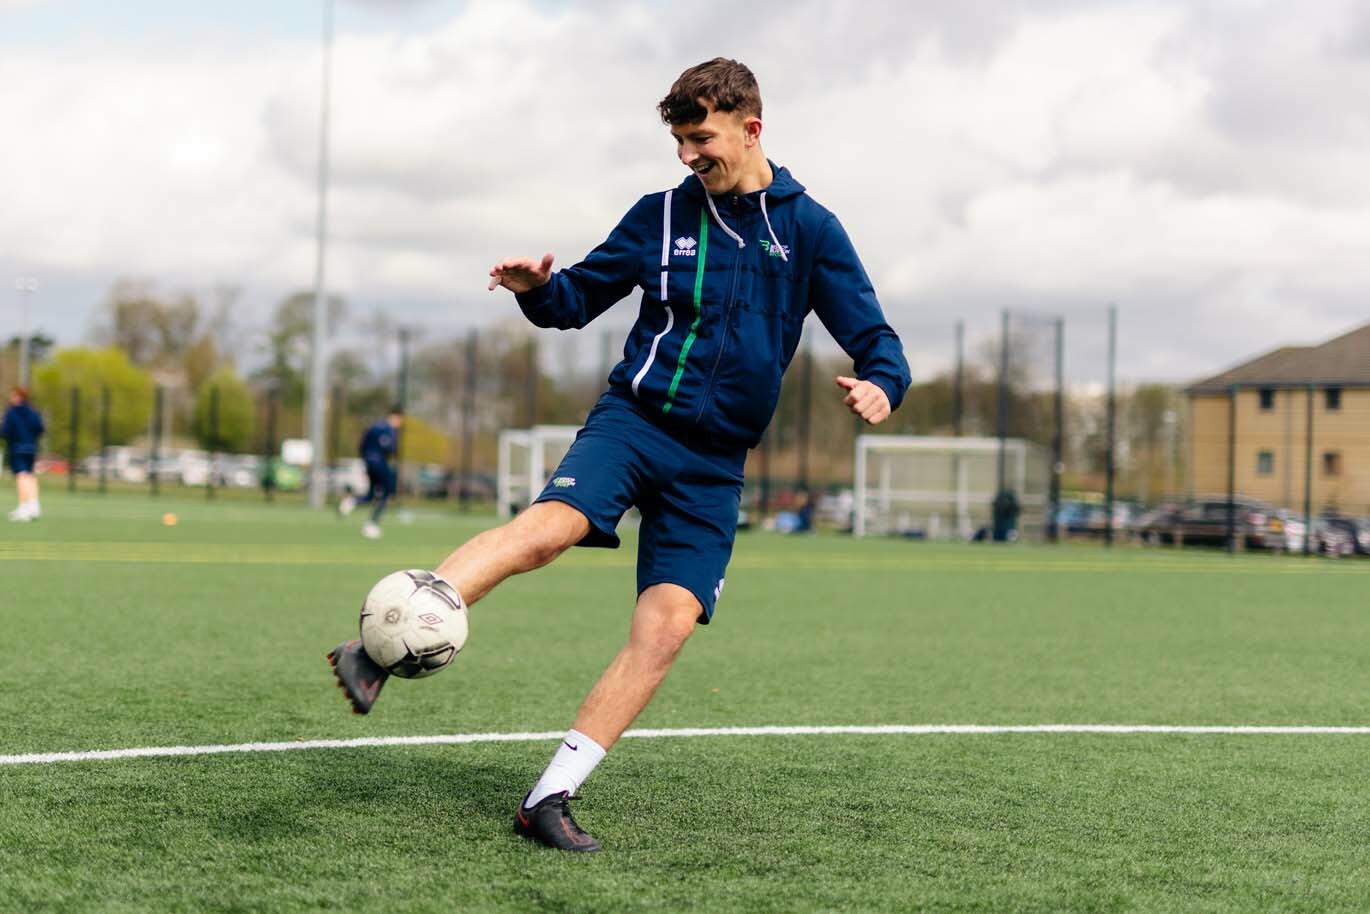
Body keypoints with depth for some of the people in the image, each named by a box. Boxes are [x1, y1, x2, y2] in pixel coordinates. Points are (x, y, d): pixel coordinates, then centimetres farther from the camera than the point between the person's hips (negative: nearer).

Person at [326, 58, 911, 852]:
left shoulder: (810, 228, 4)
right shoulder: (662, 215, 7)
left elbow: (875, 338, 2)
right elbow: (578, 299, 15)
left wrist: (882, 384, -21)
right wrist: (537, 288, -9)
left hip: (715, 461, 1)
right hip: (636, 418, -1)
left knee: (666, 629, -12)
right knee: (549, 526, -31)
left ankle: (550, 799, -6)